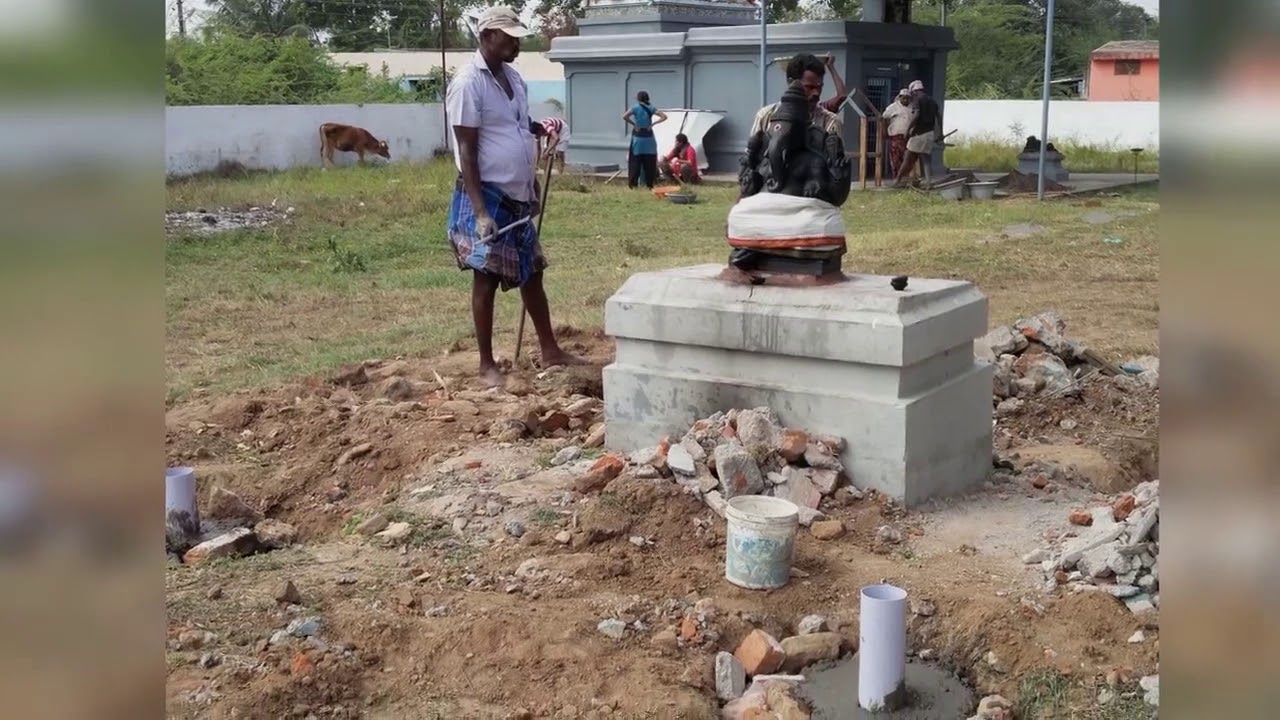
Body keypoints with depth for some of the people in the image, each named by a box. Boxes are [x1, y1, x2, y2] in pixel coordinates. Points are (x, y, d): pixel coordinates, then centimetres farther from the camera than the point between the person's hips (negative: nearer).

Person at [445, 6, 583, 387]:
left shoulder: (514, 77, 11)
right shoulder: (469, 83, -15)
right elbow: (466, 150, -18)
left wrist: (532, 188, 19)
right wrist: (480, 211, -23)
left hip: (517, 197, 8)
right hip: (487, 197, -8)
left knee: (531, 274, 14)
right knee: (487, 279, -1)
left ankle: (550, 350, 25)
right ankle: (487, 364, 9)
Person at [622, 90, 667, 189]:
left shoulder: (635, 107, -4)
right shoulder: (651, 108, 3)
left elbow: (624, 117, -19)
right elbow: (664, 116, -5)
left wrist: (633, 124, -8)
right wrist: (653, 124, -3)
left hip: (637, 136, -2)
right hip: (649, 137, 2)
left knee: (635, 161, 2)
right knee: (649, 162, 8)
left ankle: (632, 184, -1)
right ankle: (649, 184, 10)